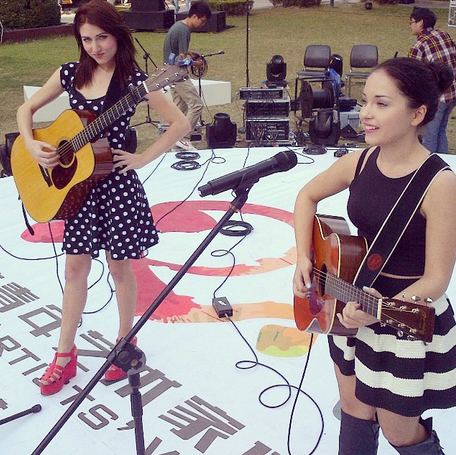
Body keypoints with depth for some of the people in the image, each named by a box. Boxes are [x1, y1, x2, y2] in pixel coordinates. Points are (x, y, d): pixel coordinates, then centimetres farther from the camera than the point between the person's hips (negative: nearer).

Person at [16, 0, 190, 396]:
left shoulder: (133, 80, -9)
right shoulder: (71, 74, 5)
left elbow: (180, 124, -12)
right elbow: (27, 109, 15)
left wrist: (142, 159, -14)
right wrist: (32, 145, -2)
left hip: (116, 183, -4)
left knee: (120, 267, 8)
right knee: (75, 267, 10)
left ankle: (125, 341, 29)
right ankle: (66, 355, 22)